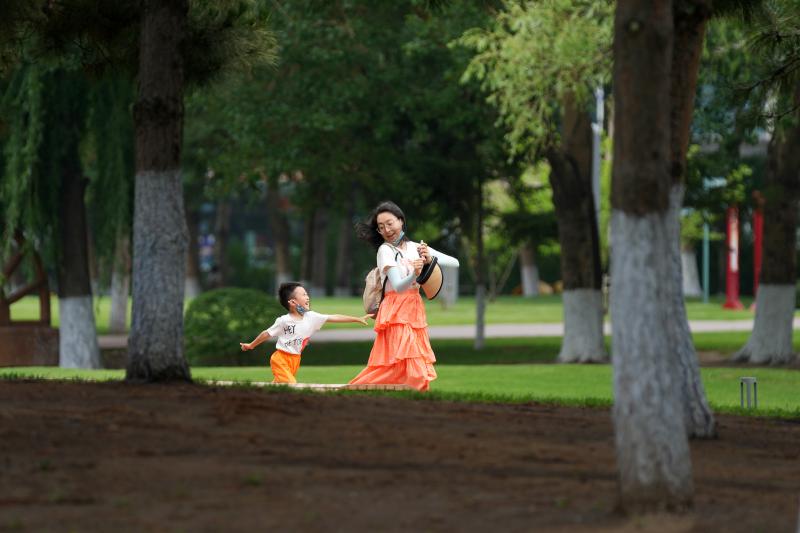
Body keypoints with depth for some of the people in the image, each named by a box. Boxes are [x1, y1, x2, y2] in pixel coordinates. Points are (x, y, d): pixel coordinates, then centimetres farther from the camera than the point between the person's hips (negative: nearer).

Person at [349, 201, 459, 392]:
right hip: (397, 314, -6)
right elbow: (398, 287, -17)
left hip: (415, 312, 6)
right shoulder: (385, 250, -6)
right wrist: (414, 273, -36)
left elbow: (454, 263, 5)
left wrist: (431, 259, -13)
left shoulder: (416, 247, 10)